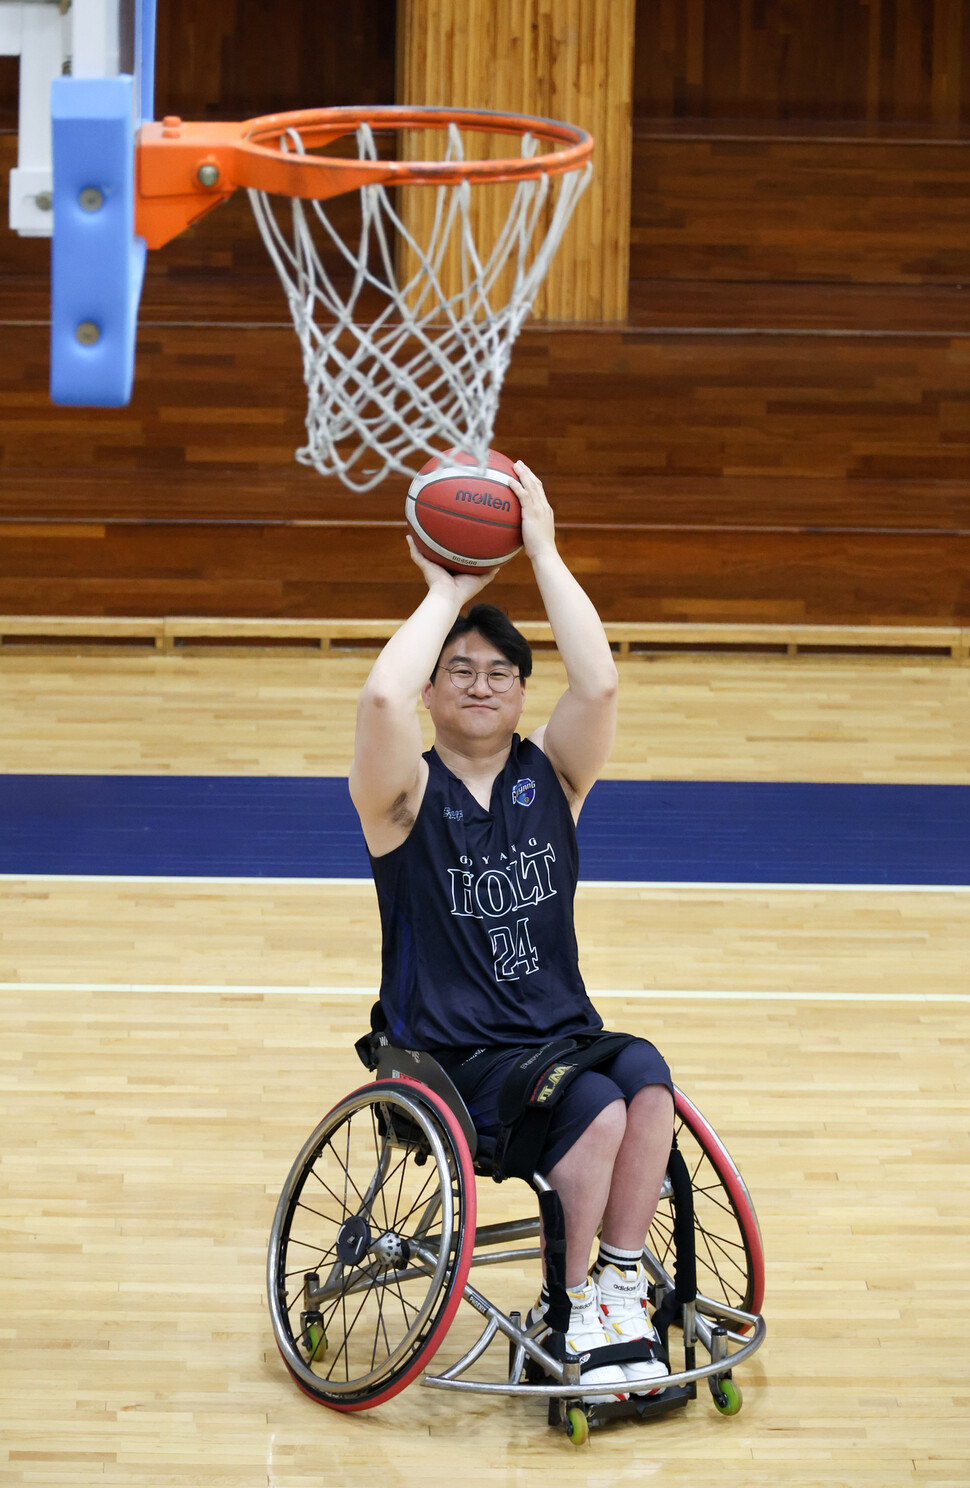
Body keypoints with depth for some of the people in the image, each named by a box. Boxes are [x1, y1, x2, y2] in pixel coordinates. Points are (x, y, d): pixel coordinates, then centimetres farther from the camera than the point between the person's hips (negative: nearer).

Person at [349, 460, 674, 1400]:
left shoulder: (551, 776, 9)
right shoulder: (405, 794, -1)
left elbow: (598, 685, -12)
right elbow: (382, 698, -24)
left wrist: (543, 554, -8)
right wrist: (447, 593, -9)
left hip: (562, 1034, 4)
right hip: (451, 1060, -3)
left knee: (644, 1073, -30)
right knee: (597, 1105, -29)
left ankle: (618, 1284, -17)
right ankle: (573, 1306, -9)